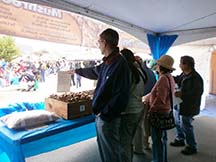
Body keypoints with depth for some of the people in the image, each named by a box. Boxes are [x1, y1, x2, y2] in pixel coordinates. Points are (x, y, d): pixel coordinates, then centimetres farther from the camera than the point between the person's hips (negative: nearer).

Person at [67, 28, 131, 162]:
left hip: (108, 117, -9)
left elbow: (121, 94, -25)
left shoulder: (119, 63, -21)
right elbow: (94, 72, 27)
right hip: (101, 114, 9)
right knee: (103, 149, 24)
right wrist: (77, 71, 40)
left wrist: (106, 114, -20)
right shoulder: (108, 62, 8)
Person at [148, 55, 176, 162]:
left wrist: (150, 111, -17)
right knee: (162, 137, 21)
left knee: (157, 139, 2)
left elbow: (160, 99, -25)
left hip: (159, 112, -10)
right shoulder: (169, 77, 11)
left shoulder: (163, 78, -20)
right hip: (165, 110, 10)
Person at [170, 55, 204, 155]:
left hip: (188, 107, -9)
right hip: (180, 104, 9)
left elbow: (197, 93, -27)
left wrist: (182, 94, -29)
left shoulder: (196, 78, -23)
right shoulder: (184, 74, 4)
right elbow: (176, 79, 22)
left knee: (185, 126, 2)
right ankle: (180, 140, 42)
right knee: (178, 123, 21)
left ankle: (192, 147, 22)